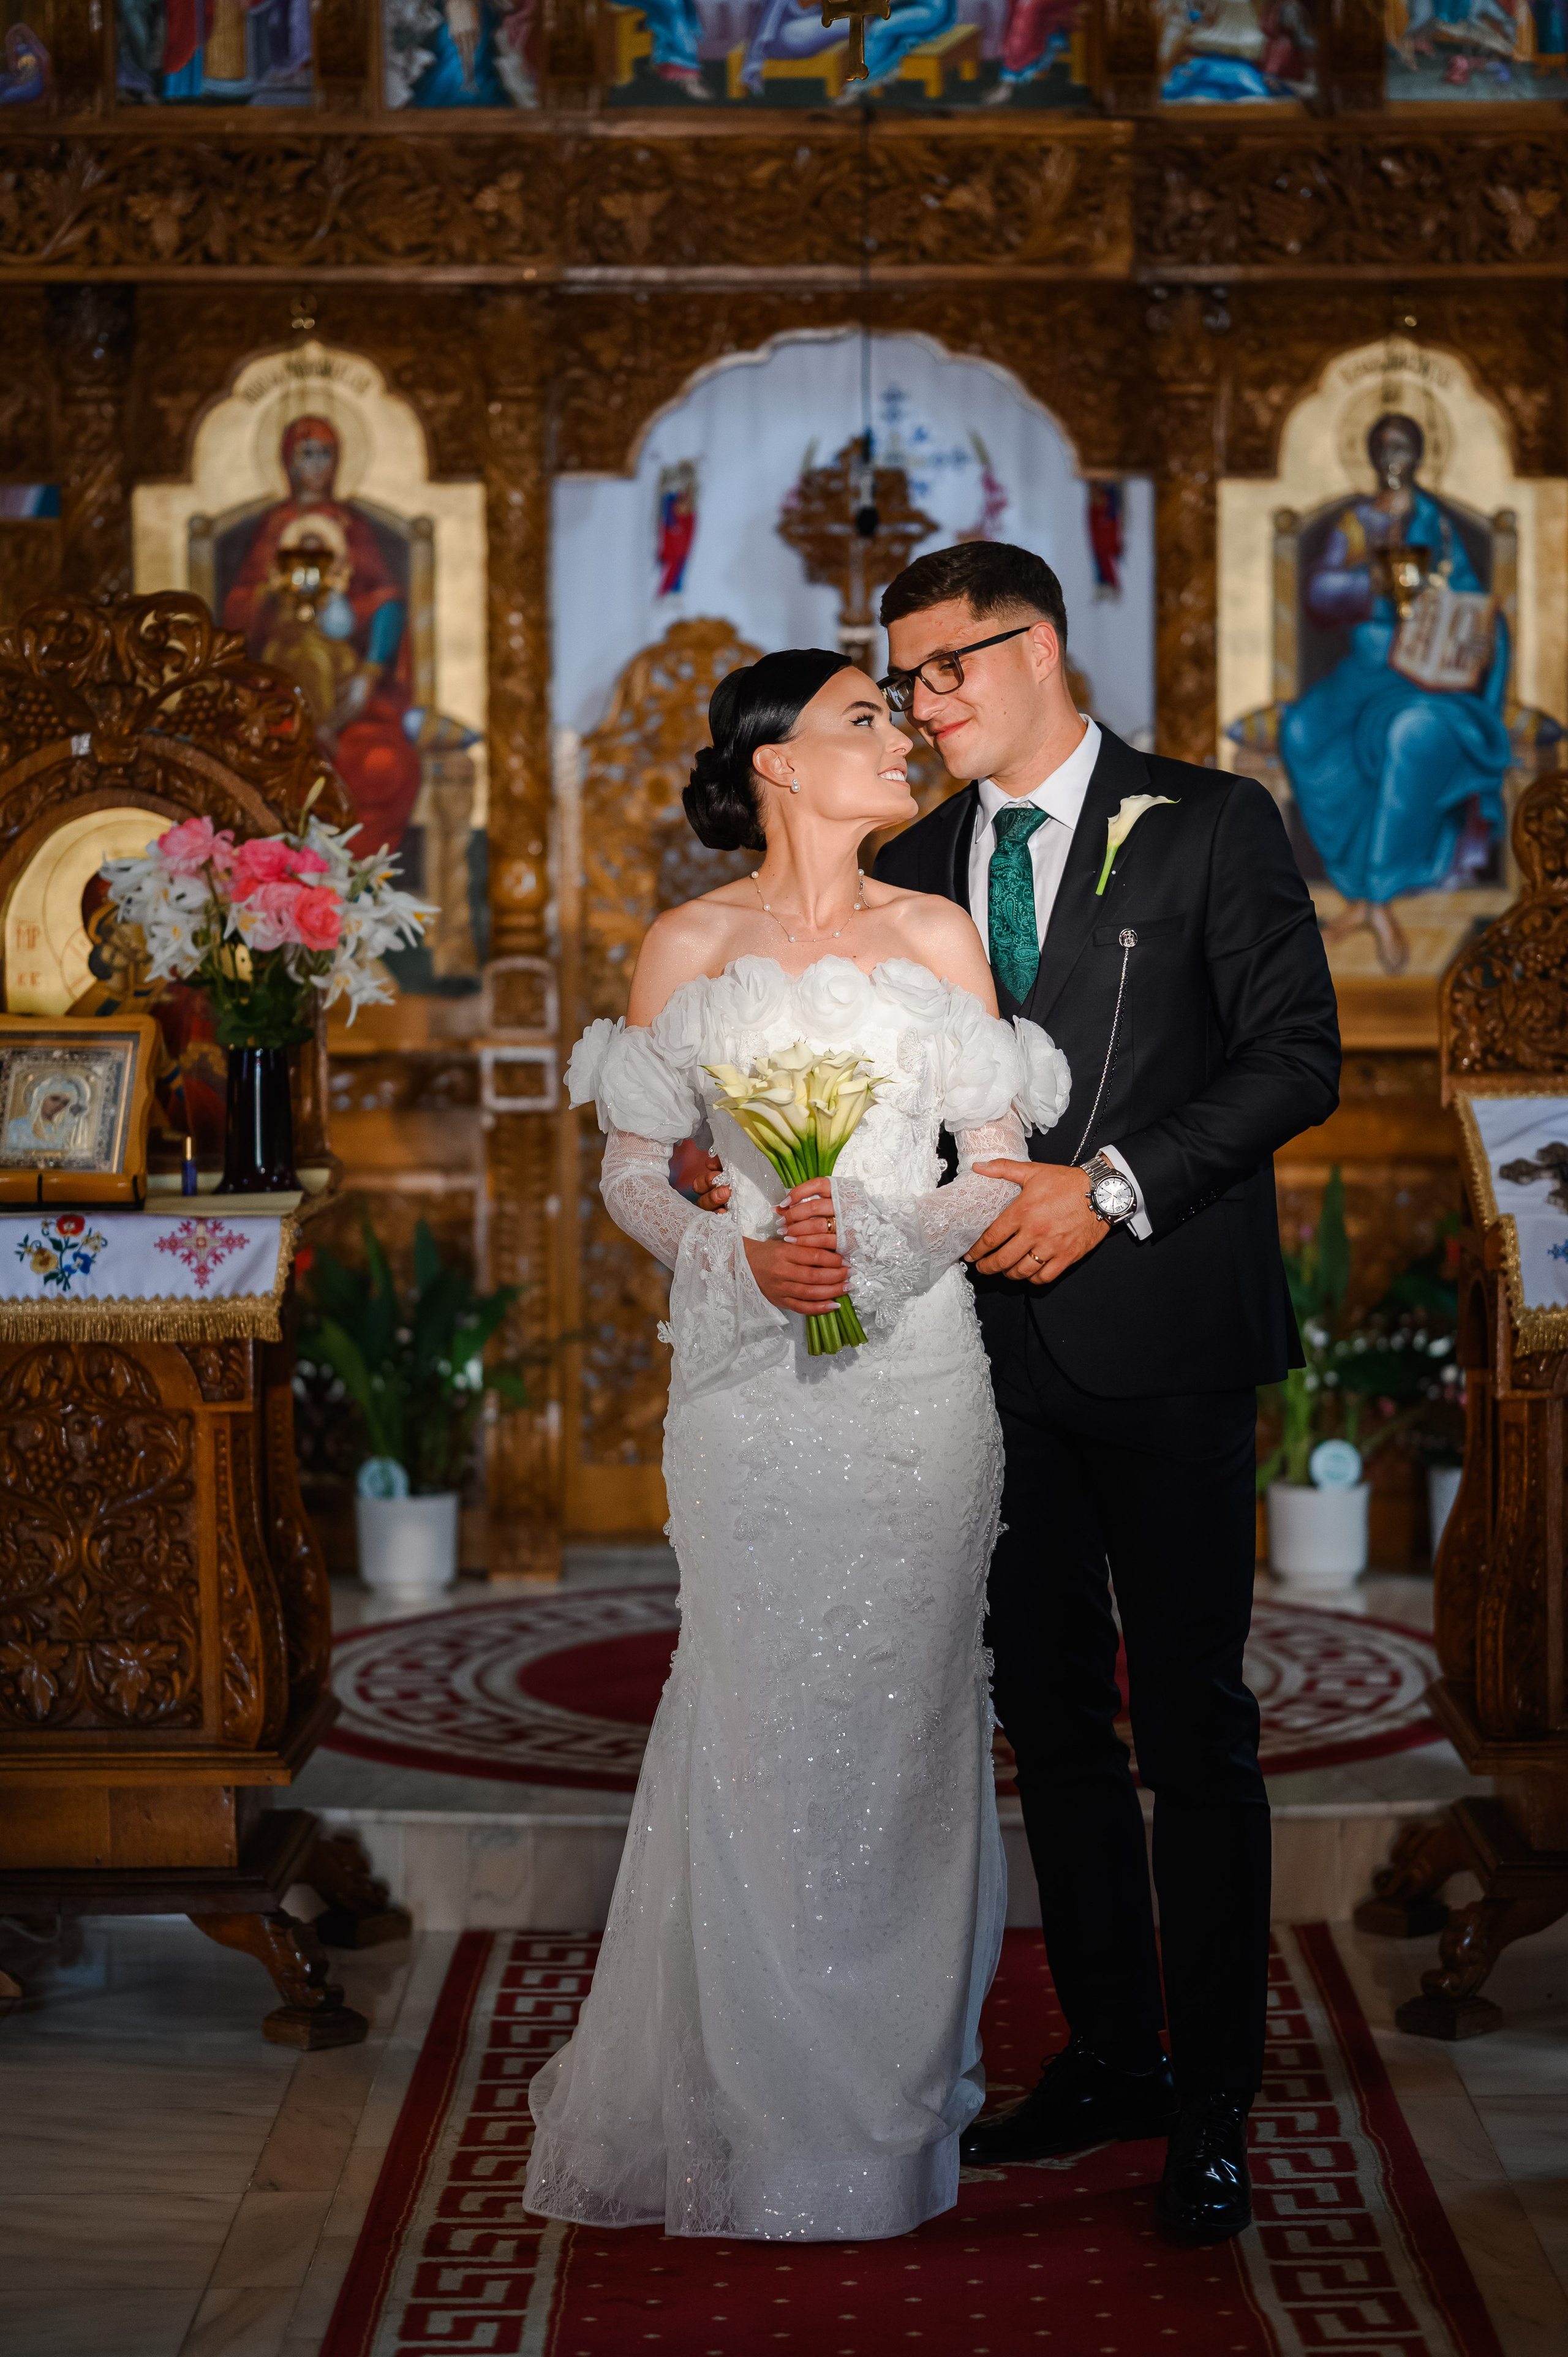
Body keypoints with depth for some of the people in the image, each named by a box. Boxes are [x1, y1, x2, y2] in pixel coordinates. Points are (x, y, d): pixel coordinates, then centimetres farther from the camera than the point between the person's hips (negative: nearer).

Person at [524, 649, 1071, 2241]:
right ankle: (763, 2101, 12)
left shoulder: (939, 935, 7)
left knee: (901, 1710, 3)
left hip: (919, 1372, 1)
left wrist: (878, 1245, -12)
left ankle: (901, 2083, 16)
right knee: (760, 1718, -1)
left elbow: (1001, 1162, 4)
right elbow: (632, 1172, 4)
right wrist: (746, 1260, -13)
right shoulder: (690, 950, 4)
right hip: (750, 1376, -1)